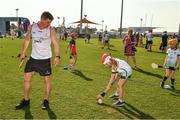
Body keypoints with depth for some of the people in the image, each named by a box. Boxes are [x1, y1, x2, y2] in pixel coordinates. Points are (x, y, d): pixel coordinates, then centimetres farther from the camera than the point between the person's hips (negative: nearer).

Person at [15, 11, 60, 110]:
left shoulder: (51, 30, -11)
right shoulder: (31, 27, -1)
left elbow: (55, 43, -19)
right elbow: (27, 40, 12)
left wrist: (57, 56, -33)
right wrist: (23, 53, 12)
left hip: (45, 59, -3)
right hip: (33, 58, 4)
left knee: (47, 80, 4)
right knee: (26, 78, 7)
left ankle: (46, 101, 22)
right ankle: (26, 100, 24)